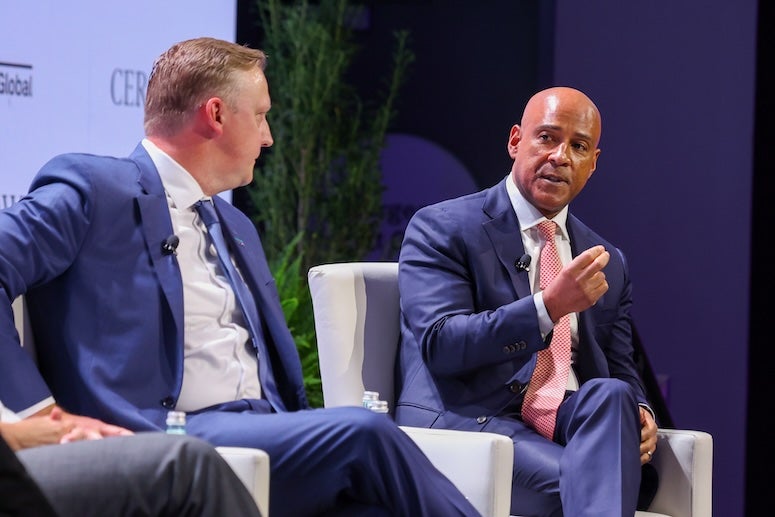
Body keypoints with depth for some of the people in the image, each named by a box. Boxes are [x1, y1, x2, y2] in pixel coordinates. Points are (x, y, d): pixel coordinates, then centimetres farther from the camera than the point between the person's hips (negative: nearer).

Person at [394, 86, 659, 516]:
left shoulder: (608, 263, 20)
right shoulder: (440, 229, 2)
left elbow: (620, 370, 23)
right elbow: (440, 345, -11)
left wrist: (637, 413, -3)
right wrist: (550, 306, -22)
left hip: (571, 421, 6)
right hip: (468, 418, -5)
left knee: (611, 395, -31)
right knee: (579, 480, -35)